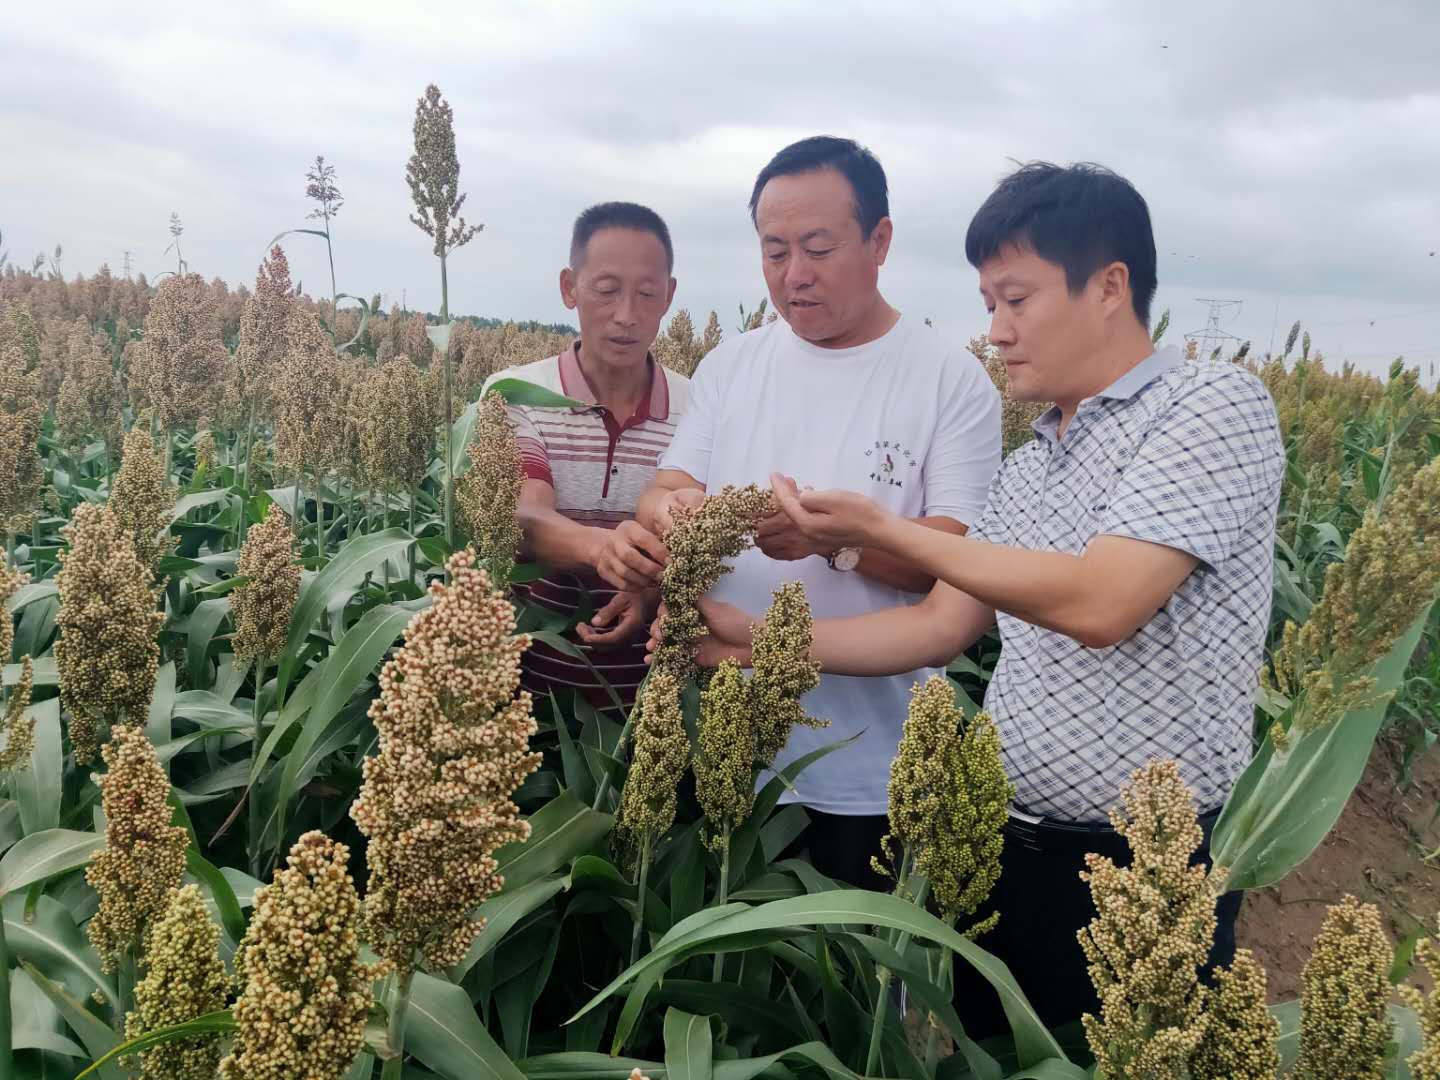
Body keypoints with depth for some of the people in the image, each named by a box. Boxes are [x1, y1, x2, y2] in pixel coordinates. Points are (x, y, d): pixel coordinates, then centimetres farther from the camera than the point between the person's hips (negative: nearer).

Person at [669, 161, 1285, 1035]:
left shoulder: (1216, 406, -13)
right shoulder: (1029, 467, 11)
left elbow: (1099, 605, -25)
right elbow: (938, 627, 10)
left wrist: (884, 530, -20)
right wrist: (759, 641, 3)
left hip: (1145, 867, -7)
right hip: (1003, 843, 7)